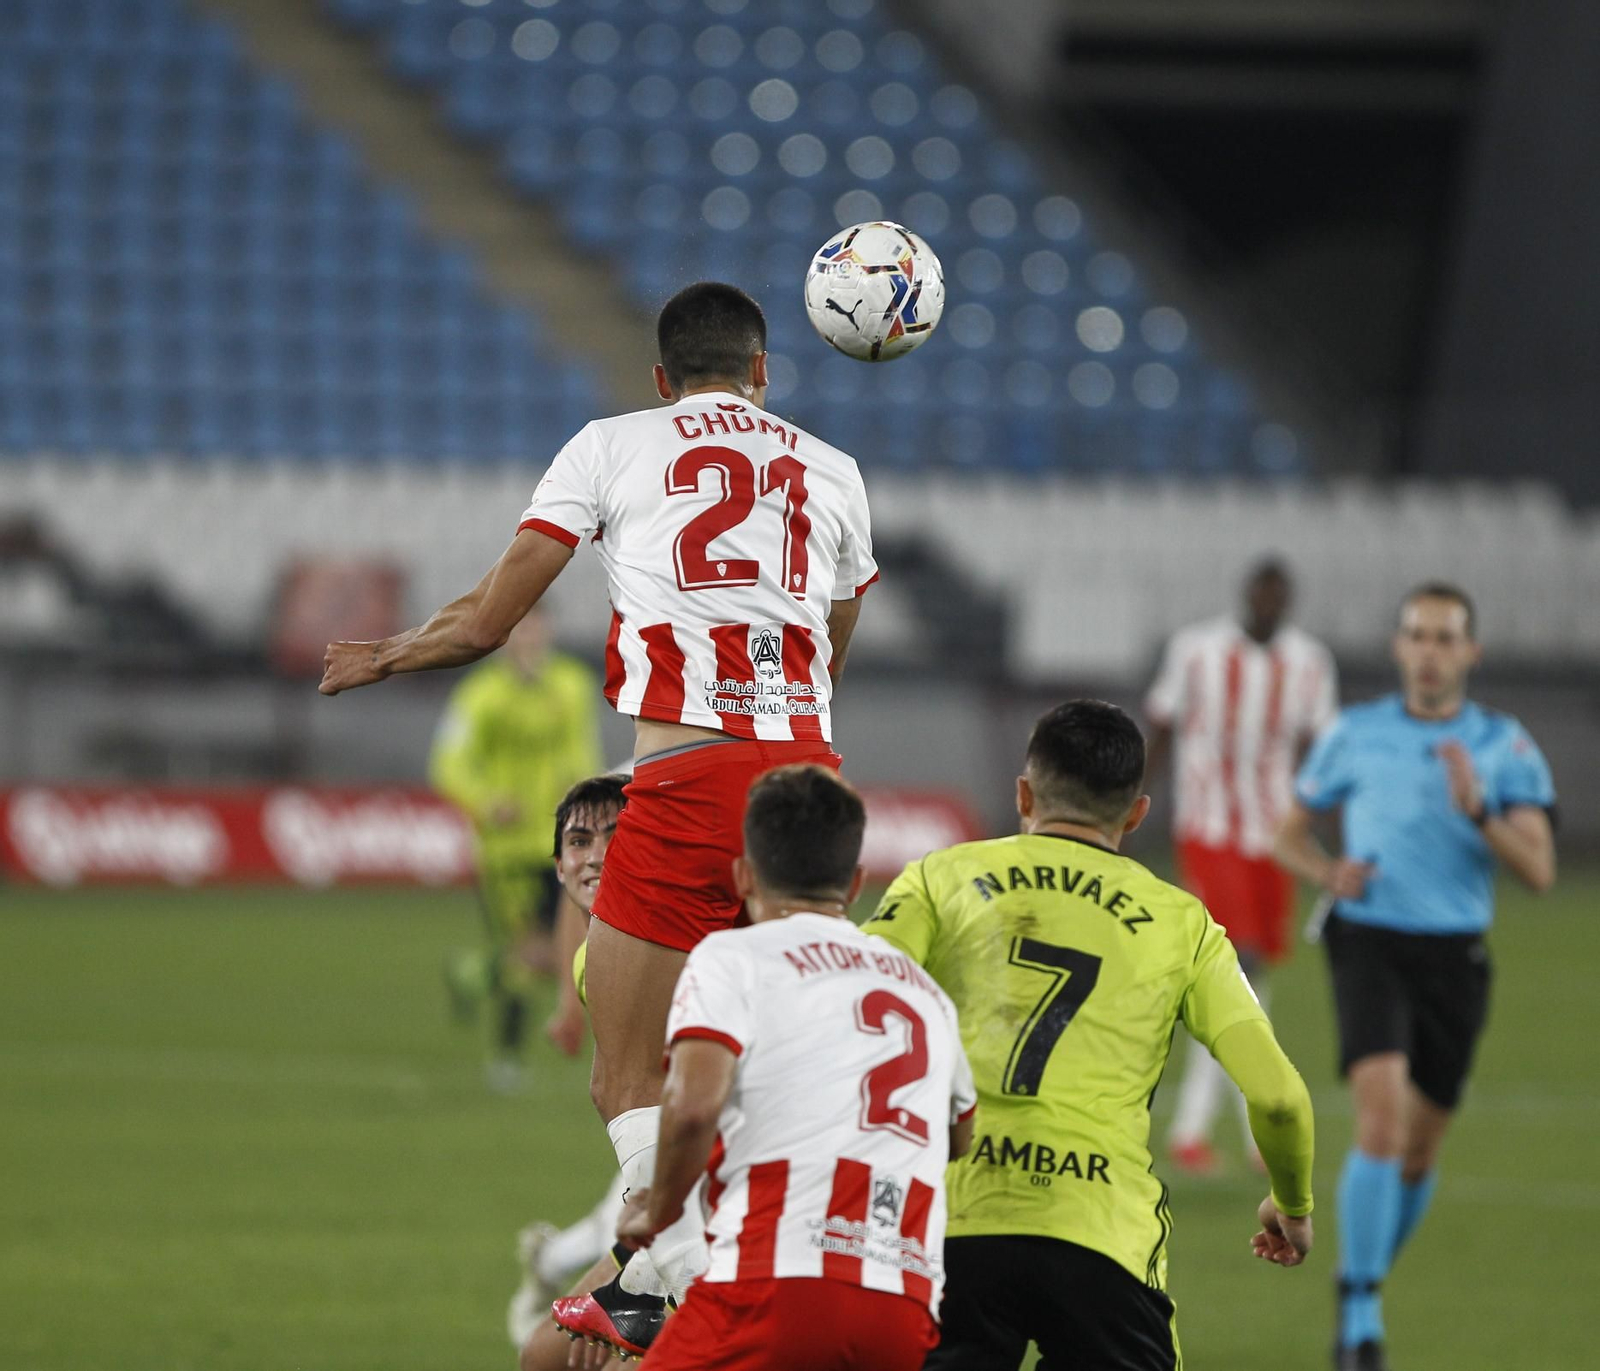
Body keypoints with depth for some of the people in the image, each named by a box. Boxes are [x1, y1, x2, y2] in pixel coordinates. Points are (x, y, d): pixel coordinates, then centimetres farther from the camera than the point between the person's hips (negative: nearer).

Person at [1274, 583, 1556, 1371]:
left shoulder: (1506, 748, 1)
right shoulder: (1355, 735, 3)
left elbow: (1538, 871, -7)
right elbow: (1292, 834, 15)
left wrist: (1476, 810, -23)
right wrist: (1330, 874, -7)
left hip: (1454, 957, 2)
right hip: (1369, 944, -2)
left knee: (1419, 1149, 11)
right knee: (1383, 1116, -22)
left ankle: (1362, 1294, 36)